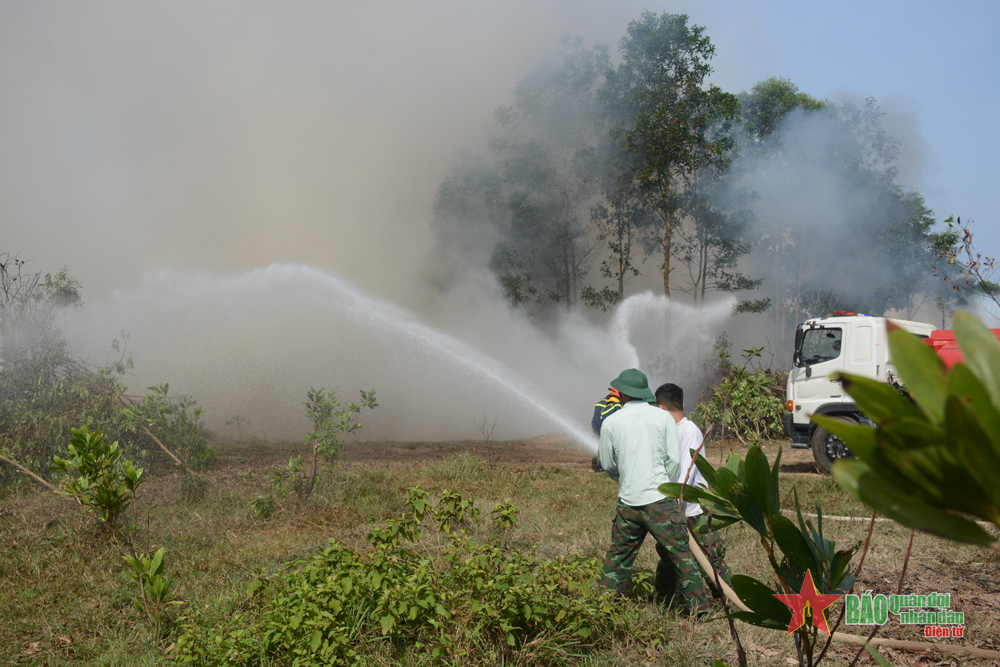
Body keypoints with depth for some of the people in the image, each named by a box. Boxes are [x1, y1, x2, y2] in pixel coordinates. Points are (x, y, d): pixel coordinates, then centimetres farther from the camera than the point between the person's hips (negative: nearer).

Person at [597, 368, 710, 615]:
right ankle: (700, 606, 5)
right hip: (660, 500, -1)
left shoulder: (610, 422, 2)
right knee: (681, 553, 4)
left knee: (618, 556, 14)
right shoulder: (663, 417, 0)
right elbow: (674, 459, -1)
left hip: (627, 502, 2)